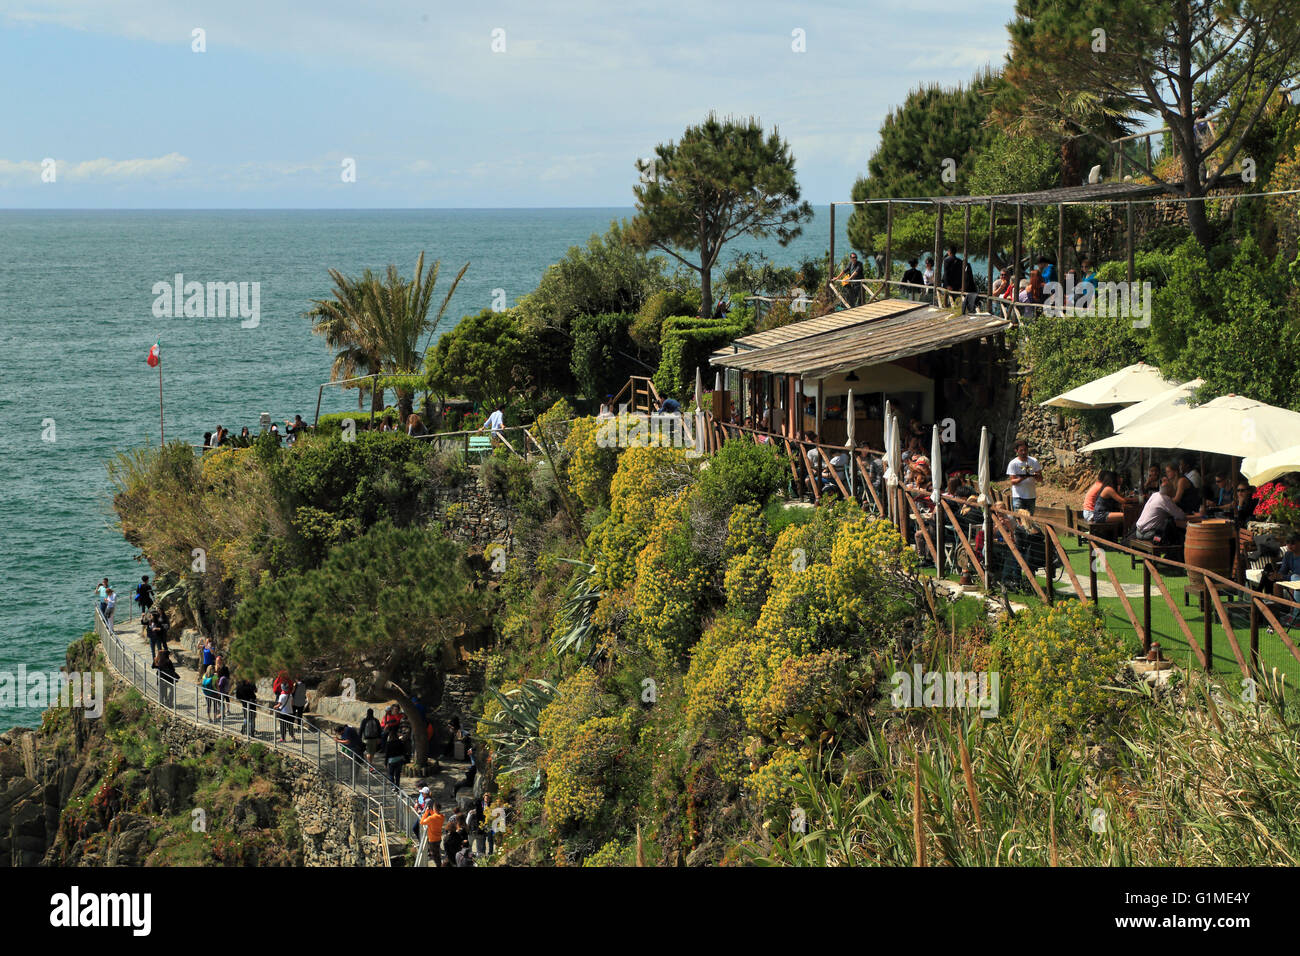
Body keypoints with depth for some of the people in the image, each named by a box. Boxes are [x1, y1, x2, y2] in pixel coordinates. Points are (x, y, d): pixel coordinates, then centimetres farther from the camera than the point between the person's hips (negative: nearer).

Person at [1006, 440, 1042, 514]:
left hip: (1031, 496, 4)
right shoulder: (1013, 463, -5)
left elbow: (1040, 478, 4)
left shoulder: (1034, 461, 4)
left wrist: (1036, 476, -21)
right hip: (1018, 497, -3)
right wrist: (1021, 478, -30)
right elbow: (1012, 481, -9)